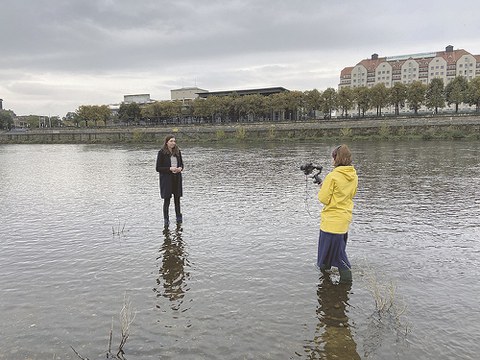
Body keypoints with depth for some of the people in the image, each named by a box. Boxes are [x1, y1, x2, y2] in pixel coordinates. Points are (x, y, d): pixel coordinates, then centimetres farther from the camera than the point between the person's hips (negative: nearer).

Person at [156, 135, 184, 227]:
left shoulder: (177, 151, 6)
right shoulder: (162, 152, -8)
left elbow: (181, 164, 15)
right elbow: (158, 168, -8)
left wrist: (180, 168, -8)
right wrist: (170, 169, -19)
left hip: (177, 178, 4)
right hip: (166, 179, -4)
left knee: (177, 198, 11)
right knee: (167, 200, -1)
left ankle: (179, 217, 25)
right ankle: (166, 219, 11)